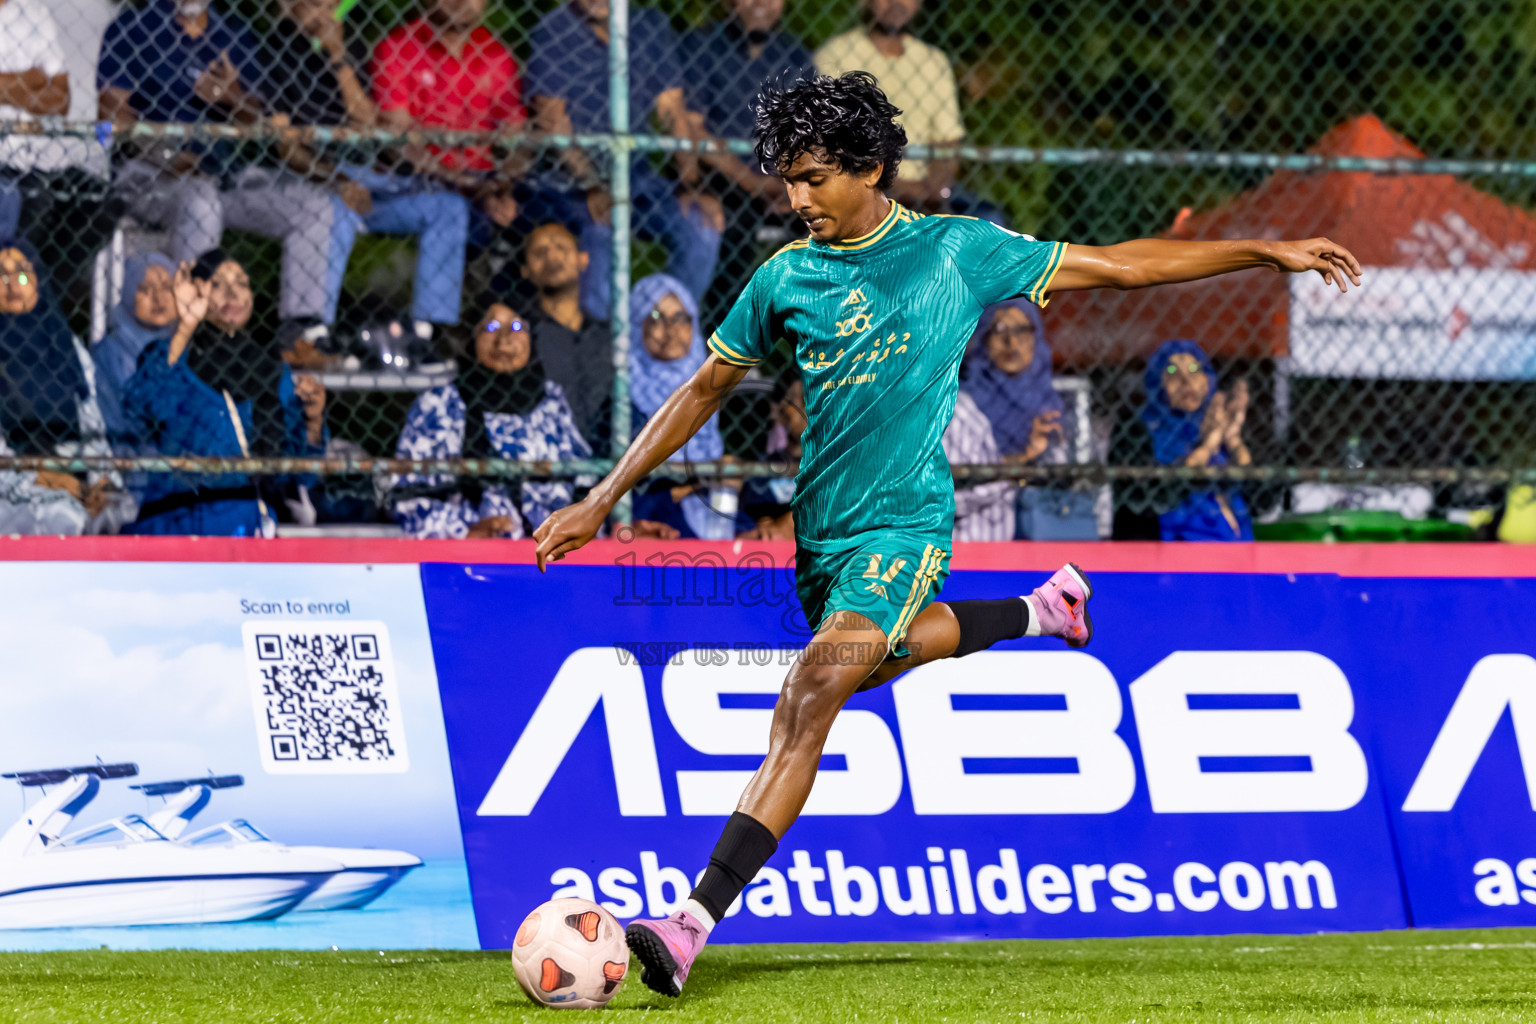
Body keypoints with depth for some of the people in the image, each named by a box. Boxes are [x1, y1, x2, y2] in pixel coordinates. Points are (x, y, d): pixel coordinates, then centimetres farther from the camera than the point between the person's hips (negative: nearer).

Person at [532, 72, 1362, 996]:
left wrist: (1266, 253, 0)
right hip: (823, 529, 6)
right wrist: (603, 501, 12)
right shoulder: (785, 278, 4)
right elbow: (704, 390, 15)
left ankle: (694, 923, -29)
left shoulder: (956, 251, -4)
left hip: (904, 521, -6)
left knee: (813, 698, -22)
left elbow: (1118, 265, 3)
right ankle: (1046, 611, 52)